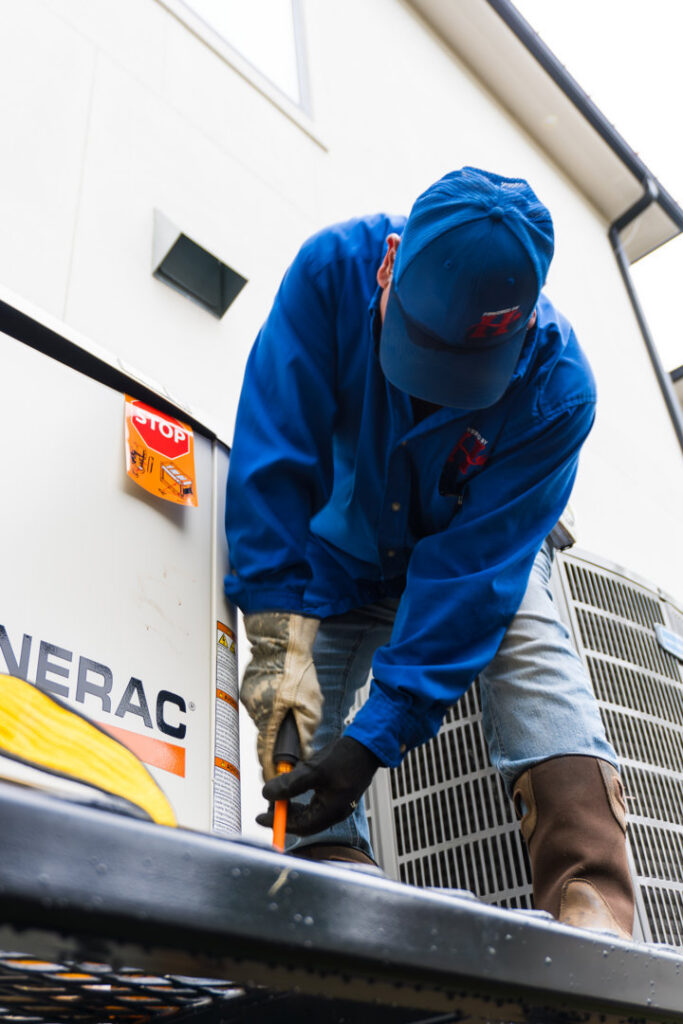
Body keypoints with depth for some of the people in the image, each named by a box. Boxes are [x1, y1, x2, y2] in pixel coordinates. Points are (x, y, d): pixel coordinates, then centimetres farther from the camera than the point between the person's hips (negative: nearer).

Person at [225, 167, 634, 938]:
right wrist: (280, 637, -39)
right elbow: (274, 450, -32)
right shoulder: (334, 269, -30)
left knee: (559, 737, -23)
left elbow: (474, 564, -32)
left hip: (483, 557, -1)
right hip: (340, 558, 1)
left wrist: (376, 735, -37)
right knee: (305, 757, -8)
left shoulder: (556, 388, -32)